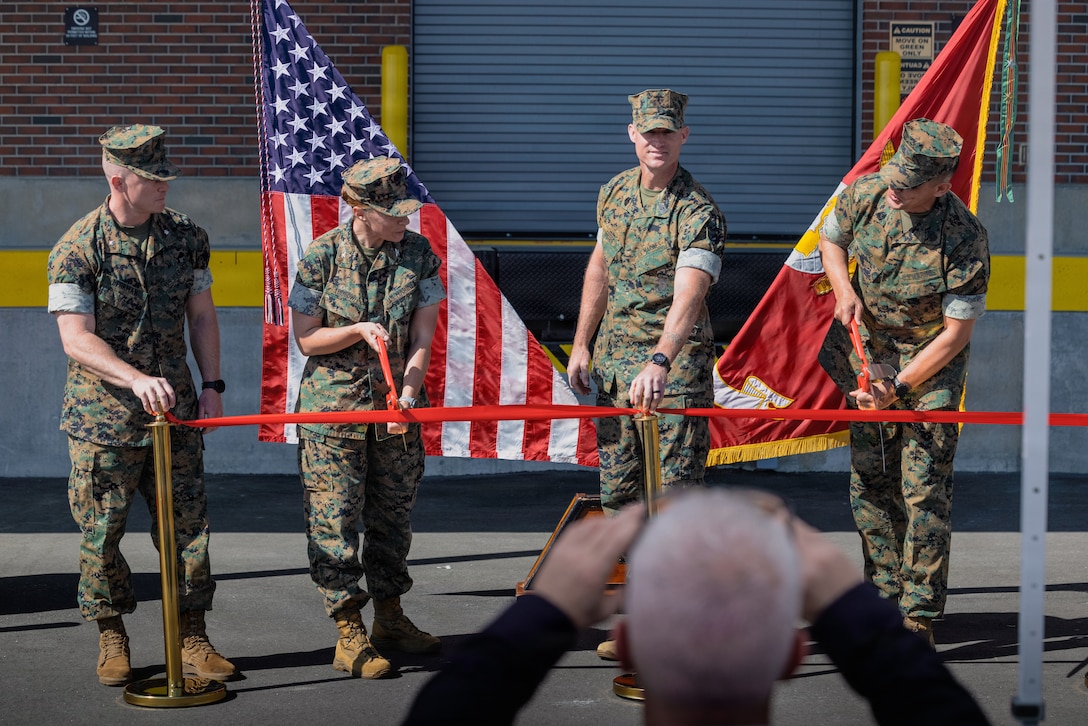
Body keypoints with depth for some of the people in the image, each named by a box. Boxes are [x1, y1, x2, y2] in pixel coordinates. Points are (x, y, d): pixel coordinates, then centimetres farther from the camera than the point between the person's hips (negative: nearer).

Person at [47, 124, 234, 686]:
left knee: (188, 526, 4)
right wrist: (137, 379, -29)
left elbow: (201, 316, 13)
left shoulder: (185, 237, 4)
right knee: (101, 532, 4)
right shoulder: (76, 250, -10)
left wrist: (211, 385, 5)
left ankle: (190, 638, 15)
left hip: (175, 411, 3)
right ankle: (111, 639, 20)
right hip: (103, 418, -3)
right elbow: (76, 340, -16)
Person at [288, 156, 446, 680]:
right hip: (334, 405, -3)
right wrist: (359, 330, -19)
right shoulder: (321, 256, -8)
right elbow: (305, 339, -3)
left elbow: (422, 336, -3)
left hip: (397, 406, 3)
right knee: (335, 518, -4)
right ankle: (350, 636, 2)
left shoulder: (419, 253, -1)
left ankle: (389, 618, 26)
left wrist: (408, 392, -17)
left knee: (394, 513, 12)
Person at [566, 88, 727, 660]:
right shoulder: (614, 193, 7)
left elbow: (688, 296, -30)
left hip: (676, 362, -7)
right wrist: (582, 344, 16)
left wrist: (659, 362, -44)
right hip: (614, 358, 7)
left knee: (675, 490, -7)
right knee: (618, 489, 10)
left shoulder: (697, 212, -16)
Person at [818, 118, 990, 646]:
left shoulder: (965, 238, -26)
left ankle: (919, 618, -1)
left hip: (930, 369, -5)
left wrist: (897, 390, -23)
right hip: (869, 356, 5)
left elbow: (956, 333, -20)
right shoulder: (865, 192, -13)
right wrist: (845, 291, -11)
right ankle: (884, 601, 22)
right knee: (869, 484, 9)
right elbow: (830, 239, 9)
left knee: (924, 492, -8)